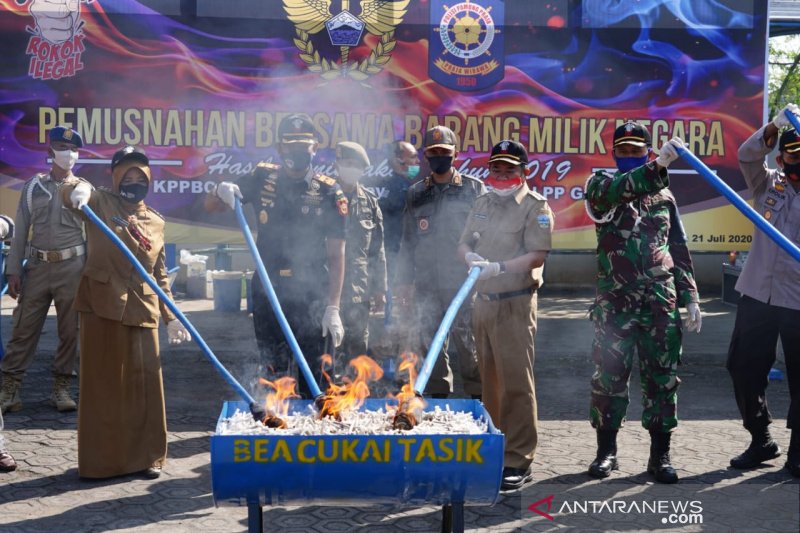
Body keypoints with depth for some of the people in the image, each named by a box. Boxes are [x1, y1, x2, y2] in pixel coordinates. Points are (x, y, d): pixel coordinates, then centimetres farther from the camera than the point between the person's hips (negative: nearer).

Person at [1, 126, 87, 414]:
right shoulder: (33, 186, 7)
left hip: (72, 267, -1)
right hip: (37, 266, 1)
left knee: (70, 331, 3)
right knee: (23, 329, 1)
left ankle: (61, 387, 13)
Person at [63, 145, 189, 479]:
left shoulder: (156, 222, 13)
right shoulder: (101, 203, 2)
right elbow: (72, 194, -20)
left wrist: (171, 316, 11)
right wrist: (79, 189, -44)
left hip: (142, 310, 3)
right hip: (102, 305, -3)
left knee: (146, 384, 4)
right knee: (100, 383, 3)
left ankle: (147, 456, 15)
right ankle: (98, 459, 11)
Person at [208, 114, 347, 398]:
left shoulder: (329, 192, -3)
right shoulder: (263, 178, 6)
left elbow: (336, 254, -5)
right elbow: (210, 207, 14)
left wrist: (333, 307, -12)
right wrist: (223, 191, -11)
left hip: (310, 293, -2)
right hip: (267, 291, 2)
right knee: (273, 375, 9)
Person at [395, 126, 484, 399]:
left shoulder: (474, 189, 5)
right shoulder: (416, 194, 14)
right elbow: (407, 241, 16)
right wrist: (404, 281, 10)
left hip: (465, 284, -3)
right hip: (427, 286, 4)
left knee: (470, 346, -4)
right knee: (431, 347, 7)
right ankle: (439, 400, 18)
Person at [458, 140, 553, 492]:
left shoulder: (535, 206, -6)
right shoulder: (483, 203, 16)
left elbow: (537, 255, -15)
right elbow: (464, 243, 16)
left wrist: (498, 267, -25)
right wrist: (471, 257, -7)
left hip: (515, 304, -7)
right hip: (484, 301, 7)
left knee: (515, 382, -9)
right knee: (490, 379, 13)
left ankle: (518, 461, -6)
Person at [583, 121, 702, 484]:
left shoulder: (663, 195, 14)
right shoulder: (601, 186, 4)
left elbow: (679, 249, 15)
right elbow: (621, 189, -22)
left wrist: (690, 298, 8)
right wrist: (658, 166, -37)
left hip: (661, 302, 2)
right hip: (615, 301, -2)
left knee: (662, 378, 3)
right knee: (609, 377, 2)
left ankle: (660, 454, 11)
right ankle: (606, 450, 16)